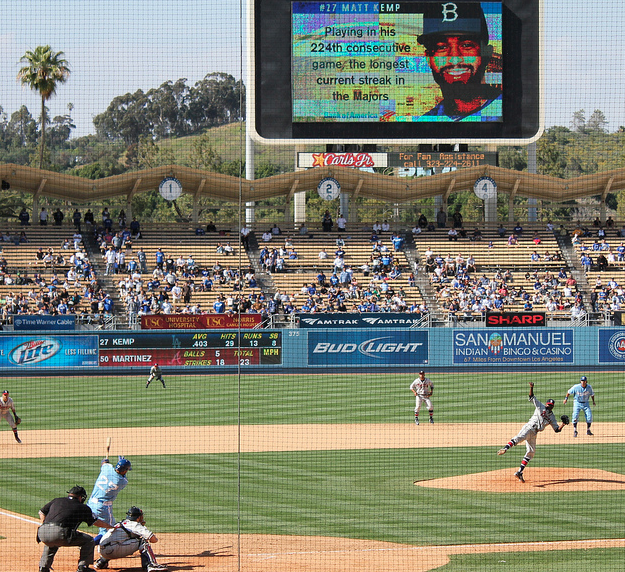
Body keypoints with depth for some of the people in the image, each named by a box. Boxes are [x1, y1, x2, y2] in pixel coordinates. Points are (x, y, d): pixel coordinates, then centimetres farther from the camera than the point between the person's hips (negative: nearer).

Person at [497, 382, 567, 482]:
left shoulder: (552, 417, 24)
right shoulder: (540, 406, 14)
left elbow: (557, 429, 21)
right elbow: (532, 397, 6)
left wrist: (562, 424, 1)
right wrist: (531, 388, -11)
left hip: (534, 433, 6)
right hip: (529, 427, -6)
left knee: (531, 452, 1)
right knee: (520, 437, -35)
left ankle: (519, 472, 6)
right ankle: (505, 448, -59)